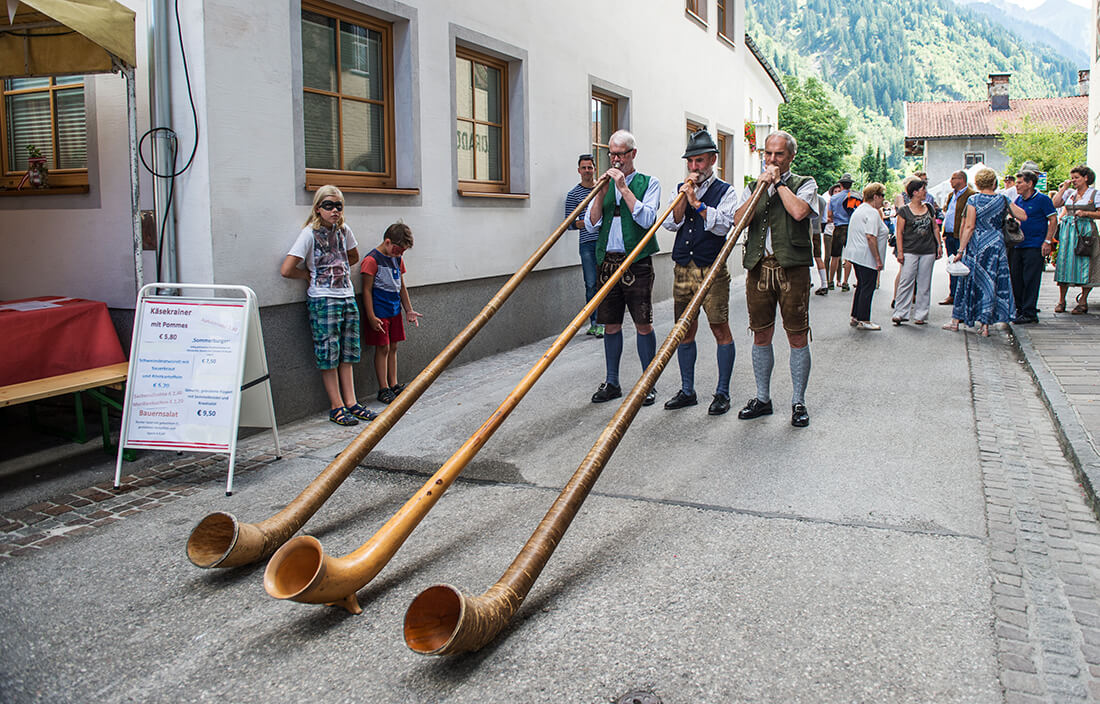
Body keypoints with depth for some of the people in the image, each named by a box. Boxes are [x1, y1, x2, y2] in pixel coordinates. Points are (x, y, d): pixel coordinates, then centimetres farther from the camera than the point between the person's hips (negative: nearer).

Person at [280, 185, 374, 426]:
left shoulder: (343, 230, 8)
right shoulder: (310, 233, -9)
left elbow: (353, 257, 27)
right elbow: (286, 270, -14)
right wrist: (311, 274, 0)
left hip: (348, 297, 6)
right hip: (323, 300, -6)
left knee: (347, 353, 8)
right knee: (329, 354, -2)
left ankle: (350, 402, 13)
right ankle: (336, 406, 5)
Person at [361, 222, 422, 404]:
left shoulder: (397, 259, 10)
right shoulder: (372, 260, -13)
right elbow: (367, 290, -14)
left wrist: (409, 310, 17)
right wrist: (371, 317, -17)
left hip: (394, 311, 7)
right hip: (379, 313, -7)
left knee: (393, 347, 11)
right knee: (383, 348, -2)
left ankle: (393, 385, 19)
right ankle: (383, 389, 5)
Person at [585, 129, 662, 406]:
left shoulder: (649, 183, 4)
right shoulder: (605, 184, 14)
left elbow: (647, 219, -11)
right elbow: (591, 223, 6)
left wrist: (624, 188, -11)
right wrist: (602, 192, -6)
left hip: (637, 262, -4)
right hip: (607, 261, 4)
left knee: (643, 324, -2)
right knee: (611, 324, 7)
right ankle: (611, 383, 18)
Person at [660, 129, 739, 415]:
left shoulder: (725, 191, 1)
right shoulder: (681, 189, 14)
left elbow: (722, 225, -13)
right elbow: (671, 224, 4)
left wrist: (697, 202, -17)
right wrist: (684, 198, -7)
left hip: (712, 271, -4)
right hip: (682, 269, 5)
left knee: (721, 330, -2)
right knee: (684, 331, 8)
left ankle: (722, 392, 8)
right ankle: (687, 391, 19)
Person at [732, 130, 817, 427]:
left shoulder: (804, 184, 7)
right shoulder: (752, 187, 17)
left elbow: (799, 211, -15)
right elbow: (739, 219, -1)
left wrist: (778, 183, -4)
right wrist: (762, 186, -5)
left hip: (792, 267, -3)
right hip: (758, 267, 3)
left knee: (797, 337, -1)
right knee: (761, 336, 8)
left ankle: (798, 402, 9)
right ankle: (762, 398, 19)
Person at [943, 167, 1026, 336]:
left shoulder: (973, 200, -7)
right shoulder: (1003, 199, 0)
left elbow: (969, 226, -11)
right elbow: (1023, 216, 5)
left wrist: (961, 250, -9)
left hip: (976, 245, -1)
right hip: (996, 244, 1)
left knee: (968, 281, 9)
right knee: (990, 283, 5)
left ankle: (956, 320, 16)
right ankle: (985, 325, 4)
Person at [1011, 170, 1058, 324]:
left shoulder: (1043, 199, -6)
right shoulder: (1018, 200, 13)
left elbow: (1053, 220, -7)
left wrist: (1047, 242, -13)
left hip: (1035, 247, -7)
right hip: (1018, 246, 7)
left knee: (1030, 280, -6)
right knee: (1016, 279, 8)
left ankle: (1029, 313, -2)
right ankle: (1020, 310, 19)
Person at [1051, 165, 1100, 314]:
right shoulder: (1069, 193, 14)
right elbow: (1054, 204, 3)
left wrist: (1085, 213, -14)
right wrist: (1063, 188, 4)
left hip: (1085, 230, -4)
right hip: (1067, 231, 4)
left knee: (1085, 265, -4)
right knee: (1064, 263, -1)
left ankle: (1083, 301, 2)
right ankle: (1061, 301, 4)